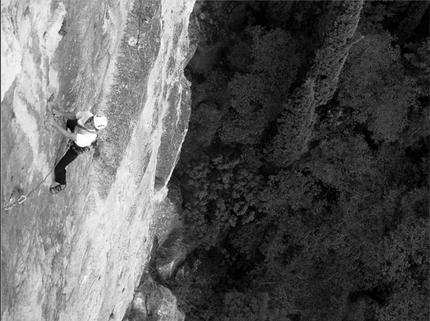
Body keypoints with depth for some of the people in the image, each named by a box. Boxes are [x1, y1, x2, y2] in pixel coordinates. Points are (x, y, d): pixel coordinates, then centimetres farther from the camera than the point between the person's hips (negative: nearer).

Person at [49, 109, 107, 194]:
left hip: (78, 147, -5)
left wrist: (55, 124, -47)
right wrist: (60, 113, -32)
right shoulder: (87, 114, -37)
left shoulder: (90, 137, -51)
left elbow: (69, 136, -48)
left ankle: (61, 183, 35)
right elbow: (73, 116, -17)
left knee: (59, 168, 1)